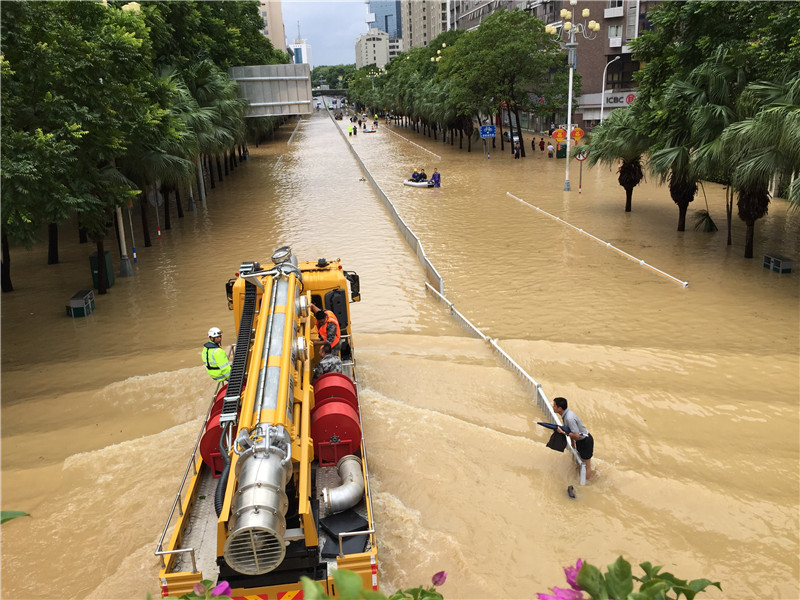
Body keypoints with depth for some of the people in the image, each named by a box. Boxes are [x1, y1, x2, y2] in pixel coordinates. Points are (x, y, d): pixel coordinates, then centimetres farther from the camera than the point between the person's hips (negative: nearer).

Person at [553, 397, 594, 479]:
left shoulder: (569, 418, -34)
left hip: (585, 441, -9)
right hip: (580, 440, 9)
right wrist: (572, 442, 20)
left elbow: (576, 435, -31)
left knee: (587, 464, 6)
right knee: (580, 460, 25)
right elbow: (571, 430, 10)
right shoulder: (566, 414, -4)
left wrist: (563, 432, -26)